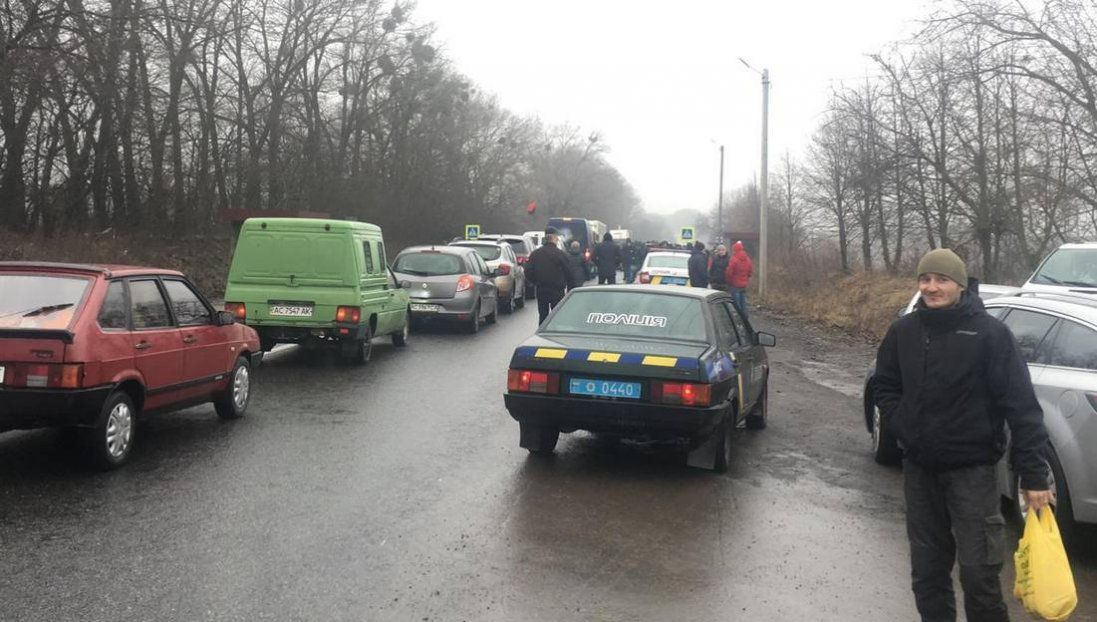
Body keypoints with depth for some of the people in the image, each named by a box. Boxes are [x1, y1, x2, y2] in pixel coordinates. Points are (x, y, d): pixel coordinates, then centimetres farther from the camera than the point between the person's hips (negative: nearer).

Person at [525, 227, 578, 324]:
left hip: (541, 291, 4)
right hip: (557, 291, -4)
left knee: (542, 316, 13)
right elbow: (568, 274, -9)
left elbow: (528, 272, 0)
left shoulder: (535, 254, 1)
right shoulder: (560, 254, -12)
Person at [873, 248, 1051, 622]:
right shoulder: (903, 331, 2)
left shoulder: (989, 332, -11)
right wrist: (902, 425, -3)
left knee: (978, 570, -1)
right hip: (919, 467, 4)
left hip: (972, 468, -4)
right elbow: (884, 384, 15)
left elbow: (1021, 405, -13)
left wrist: (1034, 475, -16)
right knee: (927, 568, 14)